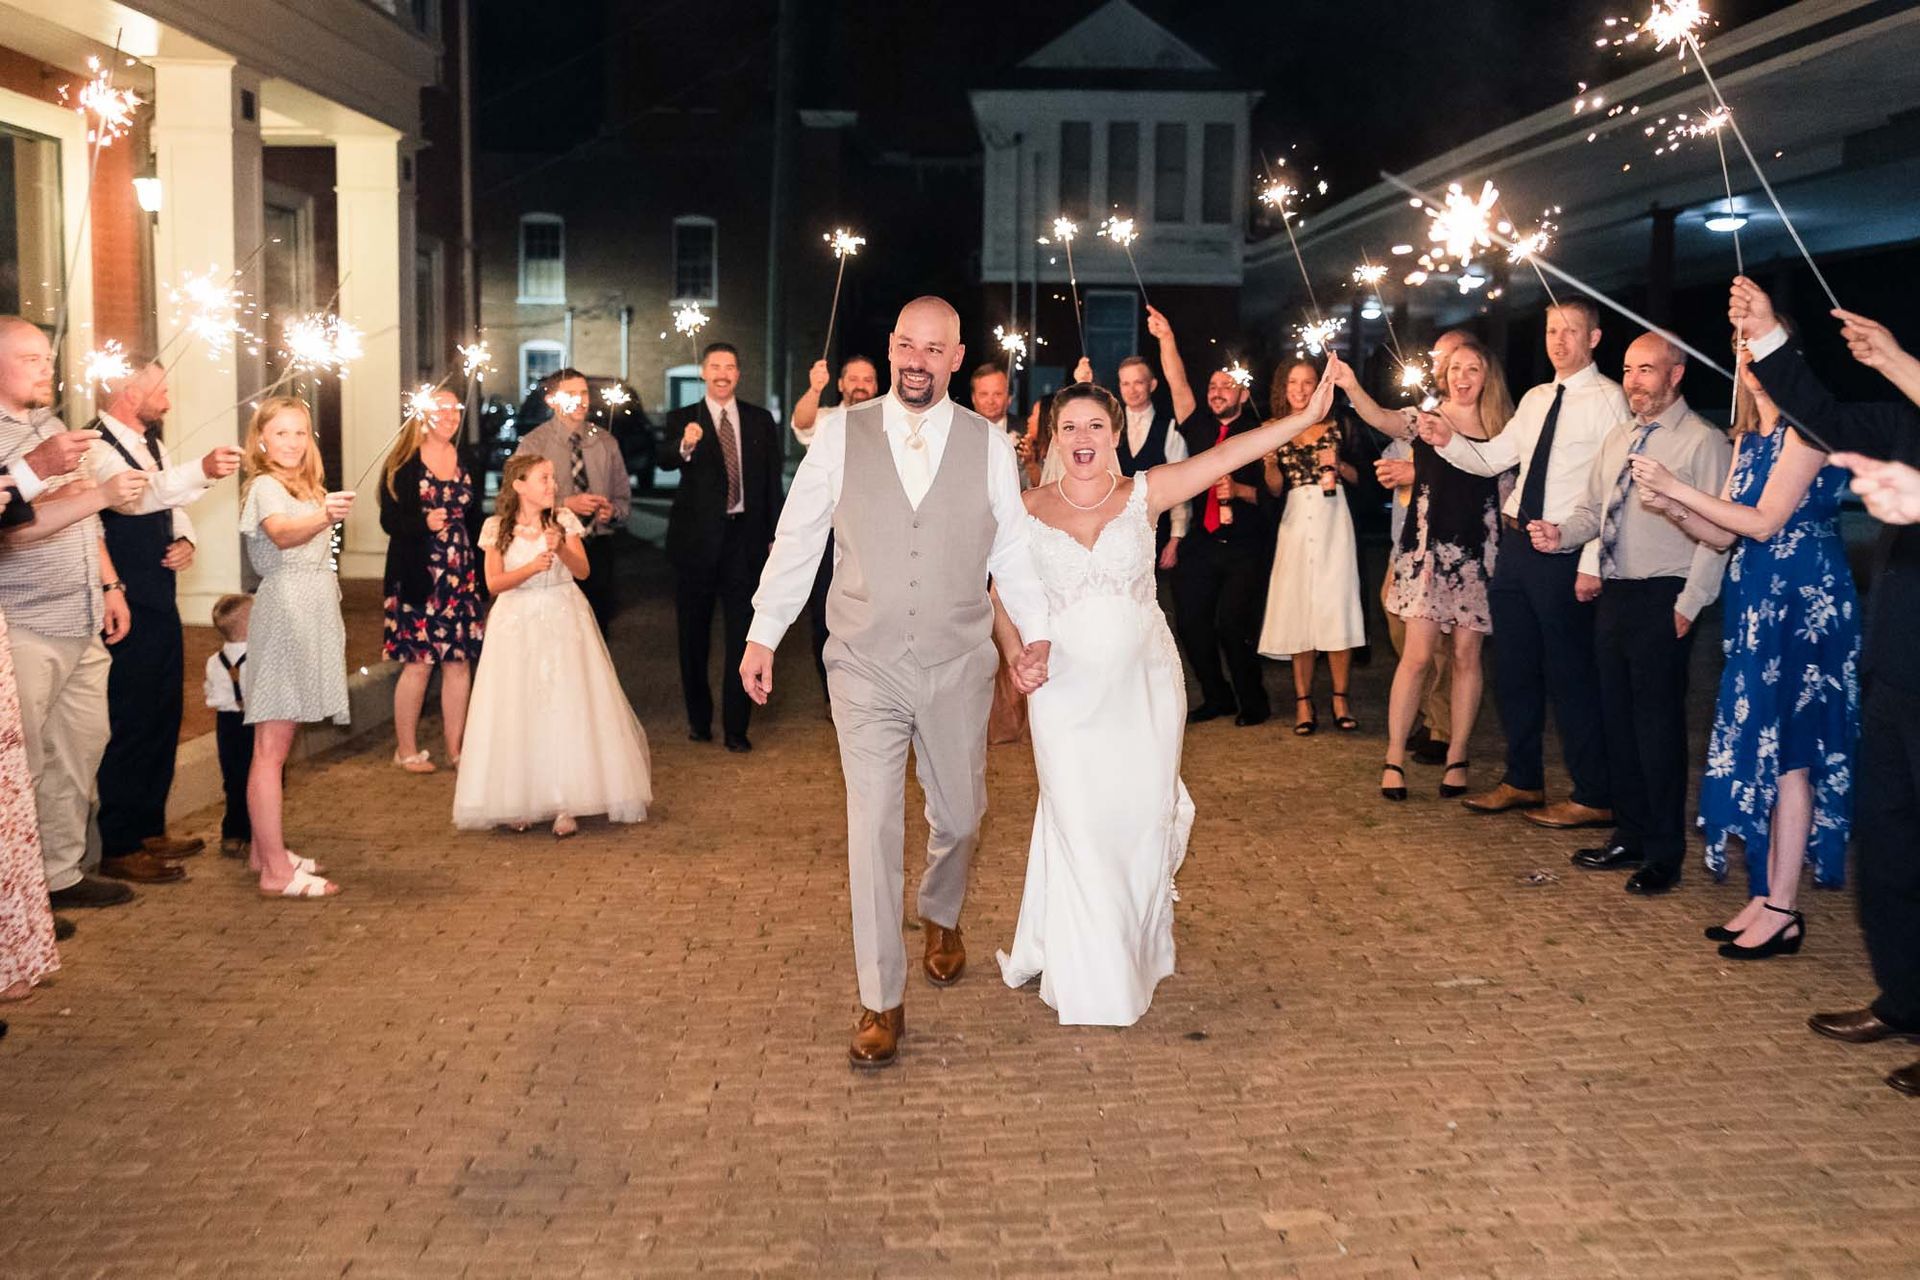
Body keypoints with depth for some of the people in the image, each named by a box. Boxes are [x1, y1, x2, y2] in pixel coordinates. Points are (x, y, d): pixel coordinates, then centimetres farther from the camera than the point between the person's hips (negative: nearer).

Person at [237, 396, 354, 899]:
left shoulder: (306, 488, 19)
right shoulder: (265, 487, -8)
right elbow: (280, 534, -32)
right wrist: (324, 517, -49)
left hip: (310, 618, 9)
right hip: (284, 613, -9)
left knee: (278, 743, 14)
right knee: (272, 747, -10)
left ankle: (265, 849, 21)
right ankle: (276, 871, -13)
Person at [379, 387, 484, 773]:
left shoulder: (469, 463, 12)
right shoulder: (403, 464, -3)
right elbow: (390, 519, -7)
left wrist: (480, 574, 9)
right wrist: (425, 524, -25)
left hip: (460, 577, 5)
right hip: (416, 576, -4)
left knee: (460, 661, 4)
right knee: (418, 663, -2)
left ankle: (456, 748, 14)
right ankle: (407, 749, 12)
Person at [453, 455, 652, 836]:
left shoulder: (563, 521, 1)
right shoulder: (497, 527, 0)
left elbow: (583, 571, -4)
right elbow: (494, 582, -5)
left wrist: (562, 548, -22)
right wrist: (532, 567, -19)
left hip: (563, 622, 0)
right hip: (517, 624, 0)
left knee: (568, 708, -6)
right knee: (517, 713, -2)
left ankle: (566, 806, -3)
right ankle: (518, 803, 9)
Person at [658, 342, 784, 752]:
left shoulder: (760, 420, 6)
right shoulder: (681, 420, 0)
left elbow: (772, 482, 6)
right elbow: (665, 461, -20)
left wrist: (777, 537, 0)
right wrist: (685, 446, -42)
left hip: (744, 537, 1)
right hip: (697, 539, -1)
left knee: (743, 635, 2)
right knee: (694, 634, 9)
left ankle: (736, 726, 8)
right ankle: (699, 718, 23)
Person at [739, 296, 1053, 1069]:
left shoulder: (989, 447, 0)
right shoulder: (841, 437, -3)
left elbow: (1013, 550, 5)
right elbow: (797, 539, 2)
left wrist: (1036, 633, -6)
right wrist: (763, 634, 2)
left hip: (958, 667, 2)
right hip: (865, 667, -1)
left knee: (958, 815, 16)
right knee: (872, 826, -4)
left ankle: (941, 919, 49)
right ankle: (881, 1001, 6)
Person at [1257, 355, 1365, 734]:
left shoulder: (1335, 427, 6)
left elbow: (1358, 478, 8)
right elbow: (1275, 490, 6)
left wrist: (1338, 465, -11)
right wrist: (1270, 463, -12)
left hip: (1332, 522, -1)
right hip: (1295, 524, 1)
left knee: (1336, 607, -5)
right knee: (1298, 609, -1)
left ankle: (1340, 699, 2)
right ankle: (1303, 701, 4)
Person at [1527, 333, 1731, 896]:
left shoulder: (1704, 442, -8)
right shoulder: (1618, 438, 15)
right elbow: (1592, 510, 19)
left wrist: (1688, 605, -17)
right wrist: (1561, 535, -3)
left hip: (1663, 599, -7)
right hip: (1613, 593, 7)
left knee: (1658, 724, -2)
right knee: (1617, 718, 13)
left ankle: (1664, 853, 8)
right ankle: (1629, 836, 25)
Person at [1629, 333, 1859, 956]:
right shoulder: (1747, 438, 16)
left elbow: (1765, 522, -16)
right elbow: (1725, 534, 14)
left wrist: (1677, 488, -14)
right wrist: (1672, 508, -4)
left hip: (1804, 602, -9)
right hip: (1754, 602, 9)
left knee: (1787, 751, -5)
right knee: (1757, 748, 9)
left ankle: (1783, 912, 1)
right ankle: (1764, 895, 15)